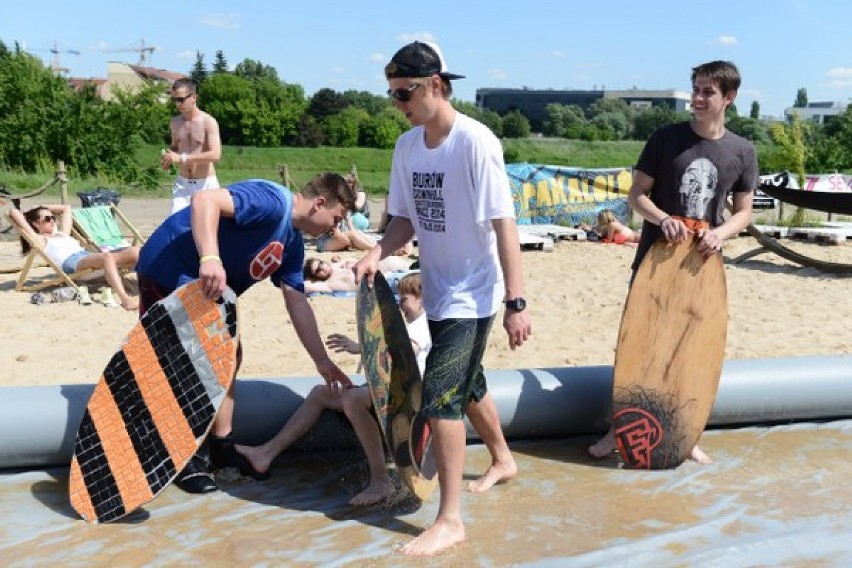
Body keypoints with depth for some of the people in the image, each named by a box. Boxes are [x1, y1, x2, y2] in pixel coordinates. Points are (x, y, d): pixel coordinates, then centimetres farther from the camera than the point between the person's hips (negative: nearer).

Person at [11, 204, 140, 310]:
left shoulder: (63, 233, 36)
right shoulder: (39, 240, 15)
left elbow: (67, 208, 50)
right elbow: (14, 212, 10)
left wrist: (44, 207, 45)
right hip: (71, 262, -8)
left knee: (133, 251, -15)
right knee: (107, 256, -38)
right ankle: (124, 299, -56)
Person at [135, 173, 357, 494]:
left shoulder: (292, 244, 7)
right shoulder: (272, 201, -22)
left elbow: (297, 304, 8)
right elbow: (205, 201, -35)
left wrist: (323, 363, 6)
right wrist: (210, 259, -49)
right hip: (169, 272, -10)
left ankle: (221, 446, 21)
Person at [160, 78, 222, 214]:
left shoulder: (209, 122, -11)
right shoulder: (175, 123, 6)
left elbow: (215, 155, -22)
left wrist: (182, 158, -24)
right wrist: (168, 157, -1)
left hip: (206, 184, -4)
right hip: (182, 183, 4)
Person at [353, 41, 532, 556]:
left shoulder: (475, 142, -18)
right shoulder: (407, 146, 2)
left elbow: (503, 223, -20)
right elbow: (406, 218, 8)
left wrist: (516, 303, -22)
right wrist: (379, 252, -13)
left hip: (472, 295, -7)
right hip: (437, 291, 8)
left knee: (440, 396, -10)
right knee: (466, 383, 22)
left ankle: (450, 519, 3)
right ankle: (503, 460, 48)